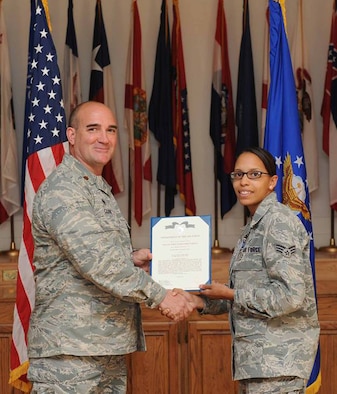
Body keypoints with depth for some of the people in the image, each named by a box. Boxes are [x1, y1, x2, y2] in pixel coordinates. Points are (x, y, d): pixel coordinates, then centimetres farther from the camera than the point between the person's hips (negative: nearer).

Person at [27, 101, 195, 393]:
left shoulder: (101, 191, 19)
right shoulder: (60, 191, -13)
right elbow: (97, 262, -22)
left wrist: (132, 259, 7)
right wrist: (160, 296, -19)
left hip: (109, 347, 9)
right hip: (69, 349, -9)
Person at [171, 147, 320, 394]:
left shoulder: (279, 221, -12)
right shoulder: (255, 226, 16)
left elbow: (290, 295, -22)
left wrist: (230, 294, -12)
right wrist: (199, 301, 5)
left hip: (278, 357, -9)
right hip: (257, 356, 9)